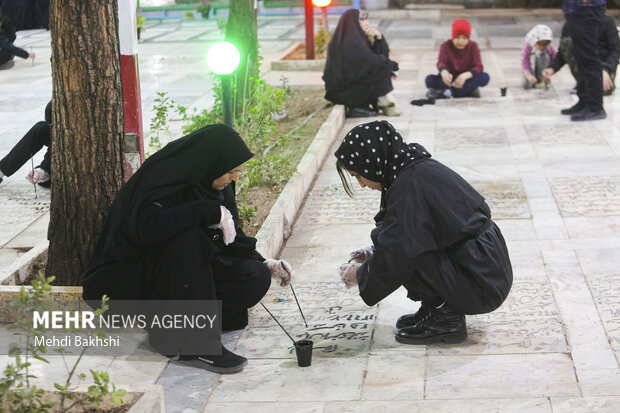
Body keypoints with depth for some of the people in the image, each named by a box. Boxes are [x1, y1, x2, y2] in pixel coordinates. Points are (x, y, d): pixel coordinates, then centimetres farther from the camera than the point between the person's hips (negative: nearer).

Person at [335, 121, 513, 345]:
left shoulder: (409, 185, -19)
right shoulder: (420, 167, 9)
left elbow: (396, 255, -20)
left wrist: (359, 274, -3)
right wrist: (375, 251, 17)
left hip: (482, 286, -10)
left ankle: (445, 317, -5)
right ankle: (438, 307, 14)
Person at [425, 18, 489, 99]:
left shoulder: (473, 46, -8)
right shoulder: (446, 46, -9)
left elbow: (478, 67, -19)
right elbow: (441, 62, -27)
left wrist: (465, 75, -41)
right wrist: (444, 73, -53)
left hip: (466, 80, 0)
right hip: (450, 80, 0)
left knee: (485, 77, -29)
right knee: (430, 79, -27)